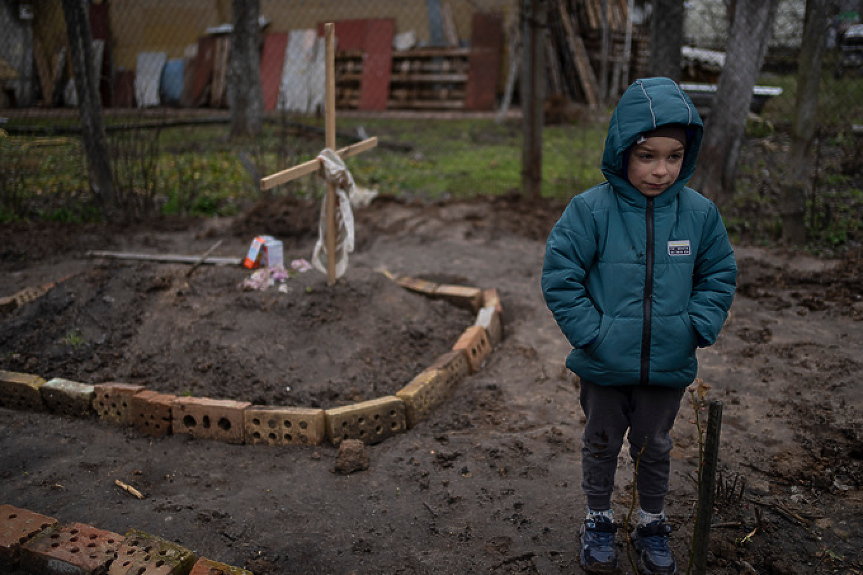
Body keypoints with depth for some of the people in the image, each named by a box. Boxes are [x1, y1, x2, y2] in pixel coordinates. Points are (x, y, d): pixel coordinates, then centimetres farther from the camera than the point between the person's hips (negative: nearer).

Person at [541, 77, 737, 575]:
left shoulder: (700, 213, -9)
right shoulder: (590, 210, -17)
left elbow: (719, 277, 3)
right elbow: (560, 278, -13)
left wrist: (696, 329, -8)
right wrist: (591, 334, -17)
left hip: (669, 366, 2)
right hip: (604, 365, -2)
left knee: (655, 447, 21)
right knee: (602, 444, 19)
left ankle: (653, 524, 44)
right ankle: (600, 519, 41)